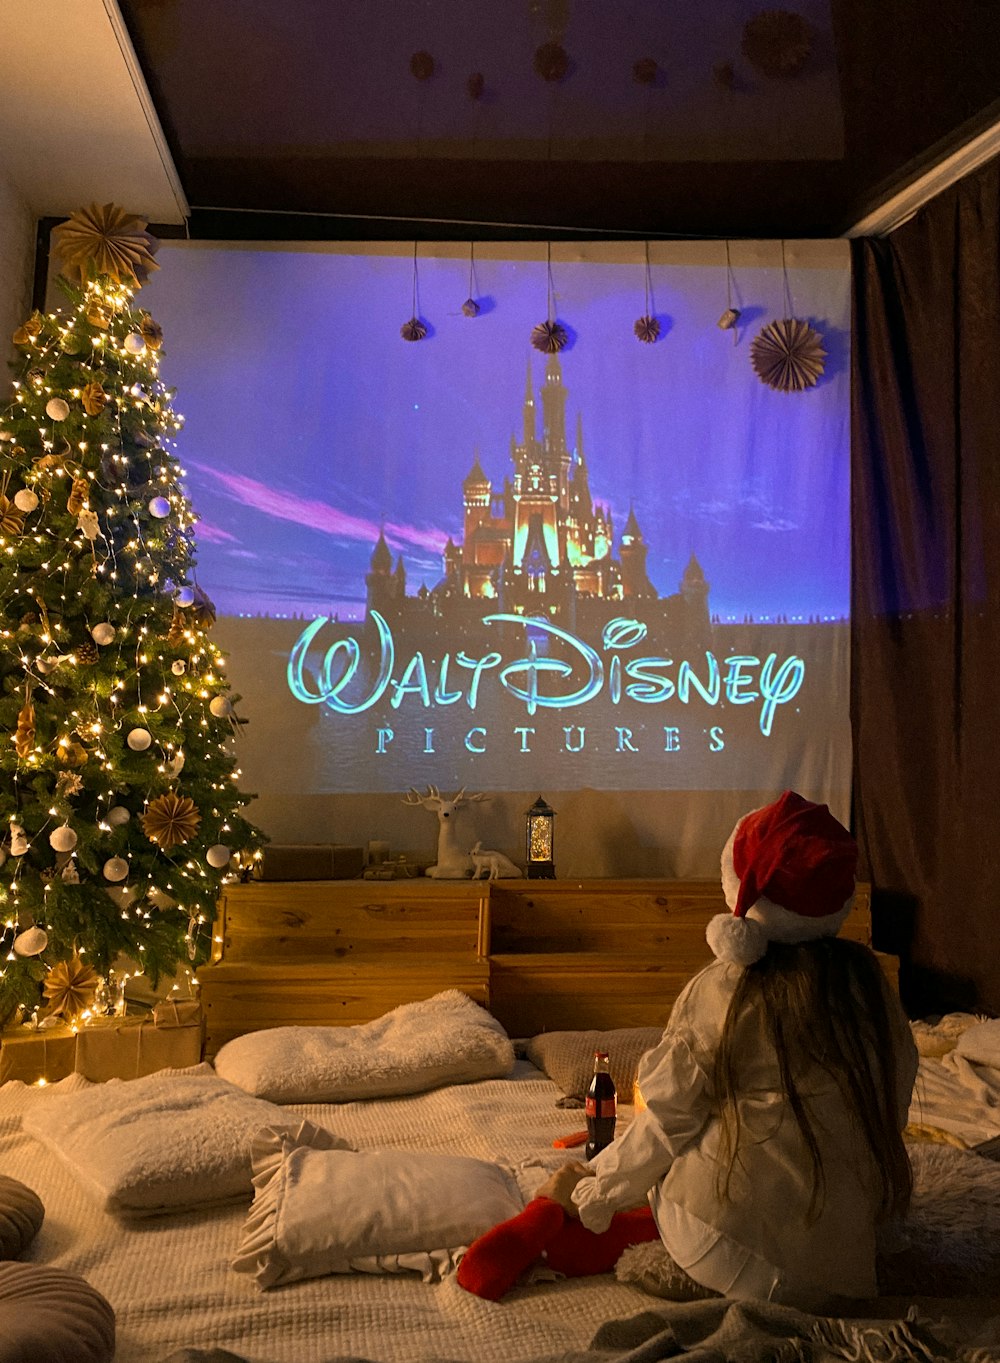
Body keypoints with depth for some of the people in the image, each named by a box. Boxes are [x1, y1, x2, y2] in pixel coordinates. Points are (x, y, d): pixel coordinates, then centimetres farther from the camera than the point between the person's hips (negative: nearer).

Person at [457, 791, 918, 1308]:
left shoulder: (718, 991, -11)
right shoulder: (869, 983, -2)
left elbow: (666, 1124, -6)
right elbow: (892, 1114, 7)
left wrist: (589, 1194, 10)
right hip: (839, 1262, 3)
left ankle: (554, 1219, 5)